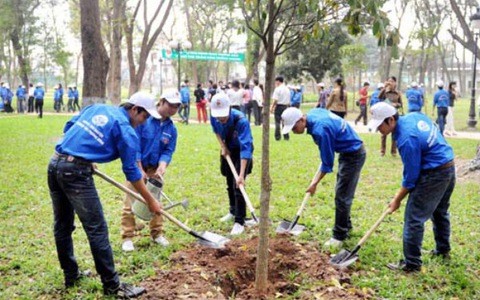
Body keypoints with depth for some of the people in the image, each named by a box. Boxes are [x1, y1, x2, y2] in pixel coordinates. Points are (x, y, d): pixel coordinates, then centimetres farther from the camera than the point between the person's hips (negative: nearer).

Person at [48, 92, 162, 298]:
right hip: (75, 171, -9)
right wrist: (151, 201, 7)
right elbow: (131, 171, -1)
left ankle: (71, 275, 32)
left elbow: (68, 127, 21)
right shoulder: (126, 130, -3)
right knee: (97, 229, -3)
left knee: (62, 225, 18)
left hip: (55, 163, 9)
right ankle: (112, 285, 4)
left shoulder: (97, 108, 18)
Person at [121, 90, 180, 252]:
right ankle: (127, 237, 6)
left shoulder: (171, 129, -3)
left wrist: (161, 168, -22)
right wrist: (140, 170, -17)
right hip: (136, 166, -4)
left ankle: (156, 234, 25)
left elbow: (168, 152, -3)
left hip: (155, 168, 4)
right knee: (130, 202, -3)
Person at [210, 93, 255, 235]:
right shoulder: (214, 118, -22)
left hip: (242, 151, -5)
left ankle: (240, 222, -4)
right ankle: (233, 211, 37)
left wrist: (241, 174, -48)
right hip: (228, 150, 6)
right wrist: (223, 147, -9)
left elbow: (245, 148, -42)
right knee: (229, 183, 17)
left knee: (237, 185, -13)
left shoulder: (241, 120, -38)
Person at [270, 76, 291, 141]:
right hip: (285, 106, 6)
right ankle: (286, 136, 10)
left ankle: (277, 136, -5)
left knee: (277, 122, -2)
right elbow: (289, 101, 13)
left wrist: (272, 107, -9)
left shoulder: (277, 89, -10)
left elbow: (275, 100, -15)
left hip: (279, 106, -6)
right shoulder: (287, 89, 11)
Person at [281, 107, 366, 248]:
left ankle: (339, 236, 4)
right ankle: (345, 225, 34)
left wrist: (314, 183, -12)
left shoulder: (320, 130, -31)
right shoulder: (313, 113, -4)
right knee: (342, 193, 19)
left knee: (342, 196, -5)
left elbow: (327, 163, -22)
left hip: (353, 155, -10)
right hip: (348, 152, 10)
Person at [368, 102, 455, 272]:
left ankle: (411, 264, 1)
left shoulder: (406, 139, -26)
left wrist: (397, 199, -6)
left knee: (414, 218, -4)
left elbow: (411, 176, -18)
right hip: (449, 167, 10)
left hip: (433, 175, -10)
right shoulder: (415, 115, 0)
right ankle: (443, 249, 41)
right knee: (440, 212, 25)